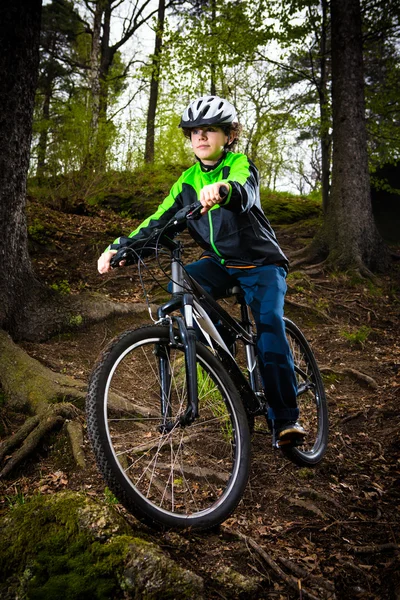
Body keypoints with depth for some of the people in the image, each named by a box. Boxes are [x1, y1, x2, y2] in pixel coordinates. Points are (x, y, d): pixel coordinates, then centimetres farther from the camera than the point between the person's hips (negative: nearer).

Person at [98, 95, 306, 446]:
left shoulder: (240, 164, -11)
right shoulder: (188, 180, 5)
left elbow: (244, 193, -35)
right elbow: (160, 220, -5)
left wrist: (223, 189, -60)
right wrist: (121, 246, -21)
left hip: (261, 263, -4)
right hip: (221, 263, 5)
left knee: (270, 324, -26)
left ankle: (286, 419, -20)